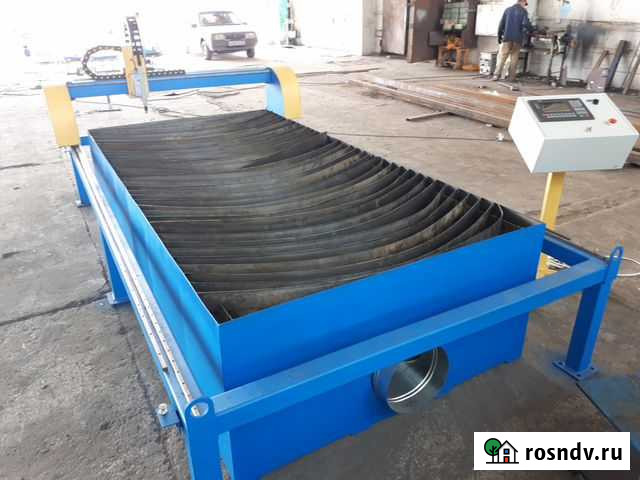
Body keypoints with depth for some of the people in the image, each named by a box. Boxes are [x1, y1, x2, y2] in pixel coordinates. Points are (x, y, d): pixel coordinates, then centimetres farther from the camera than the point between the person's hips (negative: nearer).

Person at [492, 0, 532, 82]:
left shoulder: (508, 10, 10)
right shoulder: (523, 11, 0)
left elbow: (502, 24, 8)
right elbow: (526, 24, -12)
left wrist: (499, 36, 15)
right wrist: (532, 30, 4)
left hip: (507, 38, 2)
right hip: (517, 39, -2)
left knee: (502, 57, 1)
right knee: (514, 58, 5)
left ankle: (496, 75, -13)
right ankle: (512, 77, 3)